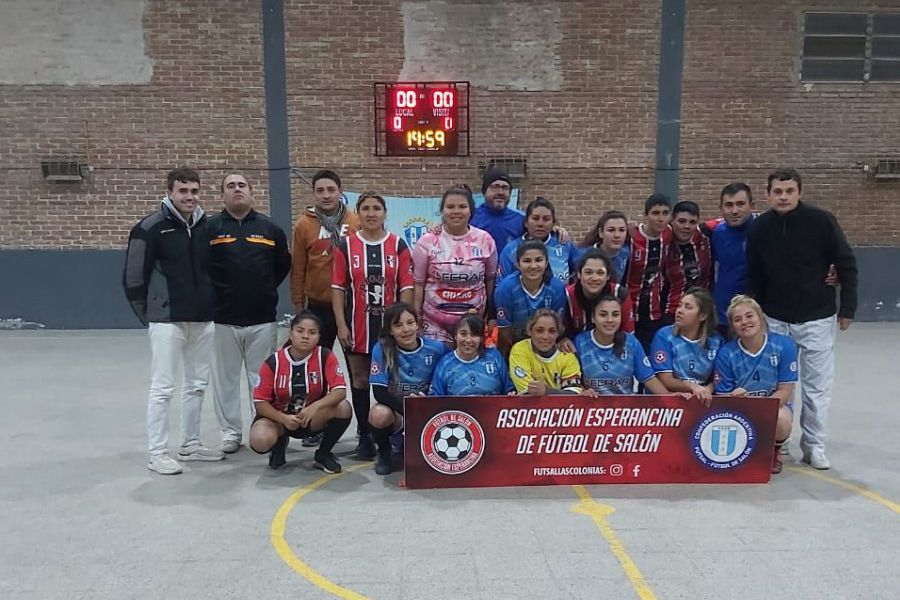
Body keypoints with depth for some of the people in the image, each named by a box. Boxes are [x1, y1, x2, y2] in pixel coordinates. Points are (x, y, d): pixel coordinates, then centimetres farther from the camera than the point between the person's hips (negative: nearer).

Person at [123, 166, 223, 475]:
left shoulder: (206, 226, 6)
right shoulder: (151, 227, -9)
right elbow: (134, 277, -6)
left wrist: (209, 306, 10)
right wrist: (149, 314, 0)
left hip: (203, 320, 6)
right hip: (167, 321, -6)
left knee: (197, 384, 13)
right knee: (162, 387, -1)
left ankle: (191, 444, 26)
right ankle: (157, 454, 9)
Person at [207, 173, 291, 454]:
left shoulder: (270, 228, 6)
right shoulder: (210, 228, 1)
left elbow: (284, 265, 15)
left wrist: (265, 290, 10)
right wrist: (214, 294, 5)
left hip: (263, 319, 1)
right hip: (223, 319, 0)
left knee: (262, 378, 7)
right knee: (226, 378, 7)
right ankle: (230, 431, 20)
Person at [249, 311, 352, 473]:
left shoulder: (325, 356, -14)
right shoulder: (273, 362, -14)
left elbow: (340, 391, -23)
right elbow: (260, 402, -10)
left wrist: (315, 407, -39)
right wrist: (283, 419, -27)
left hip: (312, 417, 1)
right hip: (279, 417, 0)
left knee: (343, 408, -29)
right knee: (260, 441, -33)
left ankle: (323, 454, -2)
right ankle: (280, 441, 9)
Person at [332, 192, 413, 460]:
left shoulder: (398, 245, 1)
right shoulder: (346, 246, 1)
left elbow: (406, 287, 0)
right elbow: (338, 288, 1)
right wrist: (341, 325, -5)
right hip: (356, 326, 1)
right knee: (360, 380, 8)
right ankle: (364, 435, 21)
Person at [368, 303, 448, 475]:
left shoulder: (436, 349, -9)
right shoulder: (382, 349, -13)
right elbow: (380, 392, -17)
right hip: (395, 411, -2)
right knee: (379, 414, -36)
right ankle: (384, 451, -1)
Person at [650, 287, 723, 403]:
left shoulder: (716, 340, 4)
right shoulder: (664, 336, -5)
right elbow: (665, 380, -9)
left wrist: (706, 390, -16)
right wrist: (693, 387, -23)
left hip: (702, 400, 2)